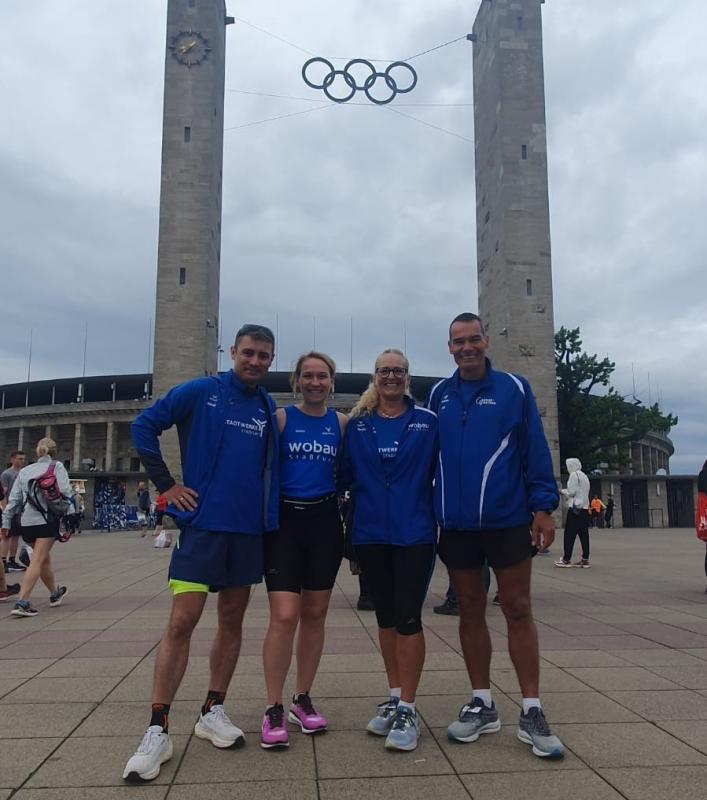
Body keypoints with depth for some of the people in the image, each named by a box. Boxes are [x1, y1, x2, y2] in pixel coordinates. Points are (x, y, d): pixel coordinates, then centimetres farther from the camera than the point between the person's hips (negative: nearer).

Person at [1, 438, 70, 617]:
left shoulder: (24, 470, 15)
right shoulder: (57, 467, 2)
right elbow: (65, 492, -11)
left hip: (26, 522, 6)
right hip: (47, 519, -5)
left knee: (45, 558, 19)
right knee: (37, 561, -7)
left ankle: (55, 594, 34)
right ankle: (22, 602, -17)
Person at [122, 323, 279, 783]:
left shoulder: (269, 409, 10)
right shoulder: (200, 392, -3)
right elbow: (145, 427, -2)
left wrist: (269, 510, 7)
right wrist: (167, 485, -6)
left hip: (250, 527, 5)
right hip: (202, 522, -4)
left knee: (233, 621, 11)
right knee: (182, 621, -8)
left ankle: (214, 711, 25)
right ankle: (158, 729, 2)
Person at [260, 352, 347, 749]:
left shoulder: (342, 422, 6)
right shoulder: (281, 418, -1)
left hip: (325, 521, 3)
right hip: (284, 520, -3)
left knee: (315, 614, 10)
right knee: (284, 616, -9)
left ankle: (303, 700, 25)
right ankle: (274, 709, 5)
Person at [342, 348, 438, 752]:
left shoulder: (428, 422, 1)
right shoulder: (357, 425, 6)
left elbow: (441, 473, 3)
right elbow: (346, 474, 9)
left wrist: (438, 513, -3)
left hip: (415, 533, -3)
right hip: (371, 533, 3)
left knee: (408, 617, -4)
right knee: (386, 617, 12)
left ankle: (408, 710, 7)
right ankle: (394, 699, 26)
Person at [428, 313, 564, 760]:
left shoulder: (514, 389, -1)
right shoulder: (439, 395, 7)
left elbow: (536, 451, -3)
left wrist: (543, 506, -9)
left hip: (508, 520, -3)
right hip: (456, 524, 3)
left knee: (518, 610, 4)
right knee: (470, 611, 11)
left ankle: (532, 711, 14)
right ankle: (482, 705, 24)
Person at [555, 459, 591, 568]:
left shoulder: (574, 475, -8)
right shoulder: (584, 476, 17)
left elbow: (572, 492, -13)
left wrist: (562, 491, 5)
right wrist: (566, 493, 18)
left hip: (575, 508, -8)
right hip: (584, 508, 8)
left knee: (569, 534, -5)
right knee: (583, 534, 6)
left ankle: (566, 559, -4)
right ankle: (585, 559, 5)